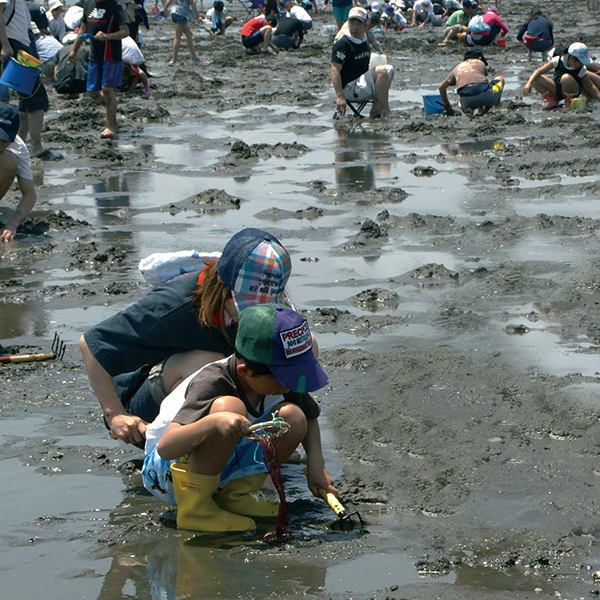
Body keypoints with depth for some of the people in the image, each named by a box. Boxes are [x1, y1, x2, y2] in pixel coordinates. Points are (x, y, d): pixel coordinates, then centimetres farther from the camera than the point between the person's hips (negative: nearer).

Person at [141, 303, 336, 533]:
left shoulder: (282, 376, -10)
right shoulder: (211, 383, -31)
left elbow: (310, 417, 12)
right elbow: (165, 447, -43)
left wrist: (316, 464, -5)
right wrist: (214, 421, -59)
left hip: (223, 466, 7)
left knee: (293, 418, -16)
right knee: (230, 407, -36)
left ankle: (232, 495, -5)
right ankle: (194, 507, -25)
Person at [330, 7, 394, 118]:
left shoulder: (365, 43, 14)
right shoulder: (342, 44, -14)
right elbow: (335, 70, -21)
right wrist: (340, 97, -29)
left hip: (362, 84, 9)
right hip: (349, 88, -9)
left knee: (389, 69, 6)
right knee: (381, 71, -22)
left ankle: (376, 109, -2)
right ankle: (385, 112, -21)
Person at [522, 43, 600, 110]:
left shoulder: (582, 70, -16)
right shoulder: (558, 60, -17)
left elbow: (591, 87, -6)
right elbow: (539, 71, -17)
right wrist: (529, 83, -31)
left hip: (572, 91, -2)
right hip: (556, 90, 2)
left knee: (566, 77, -38)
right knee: (535, 79, -22)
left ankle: (569, 101, -11)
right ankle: (552, 101, -1)